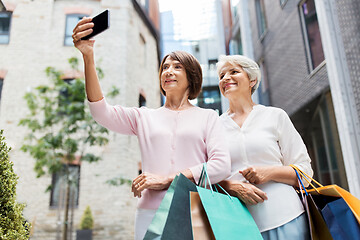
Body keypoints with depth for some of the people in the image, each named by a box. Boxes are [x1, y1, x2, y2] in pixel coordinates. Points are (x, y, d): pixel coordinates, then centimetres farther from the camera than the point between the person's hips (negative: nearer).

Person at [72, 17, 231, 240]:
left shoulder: (208, 116, 8)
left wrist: (167, 178, -12)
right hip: (151, 213, 1)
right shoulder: (144, 117, 12)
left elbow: (222, 166, -4)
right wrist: (88, 57, -15)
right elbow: (102, 112, -4)